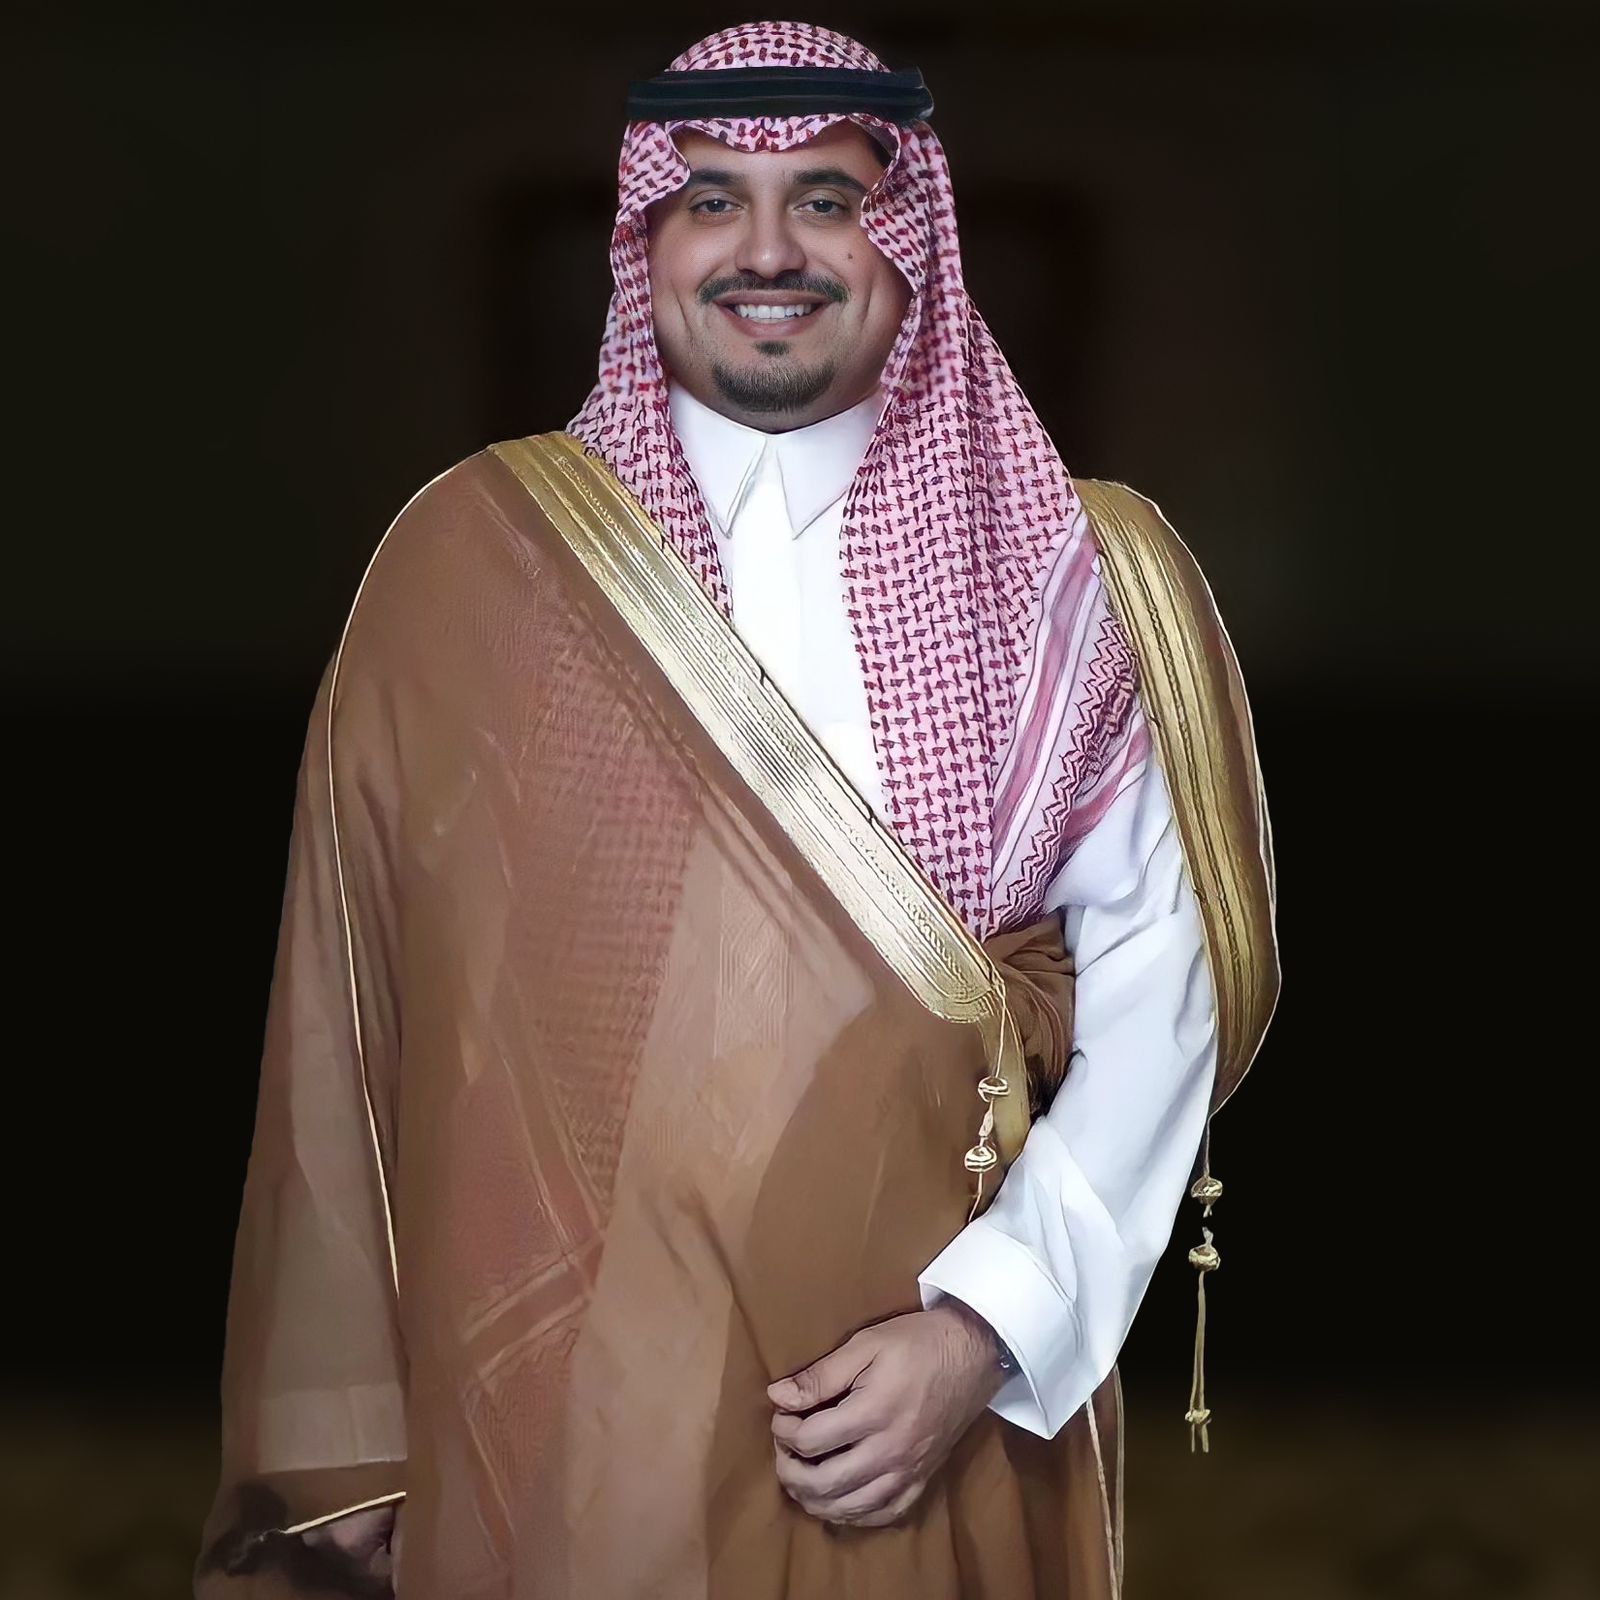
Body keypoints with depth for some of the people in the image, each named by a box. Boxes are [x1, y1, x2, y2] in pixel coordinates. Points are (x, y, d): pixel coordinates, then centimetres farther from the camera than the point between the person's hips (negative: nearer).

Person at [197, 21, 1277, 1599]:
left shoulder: (1050, 572, 1)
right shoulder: (467, 554, -1)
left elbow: (1158, 970, -2)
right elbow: (352, 1008, 1)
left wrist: (986, 1329, -14)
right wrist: (347, 1442, 0)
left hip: (941, 1419, 1)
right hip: (554, 1438, 0)